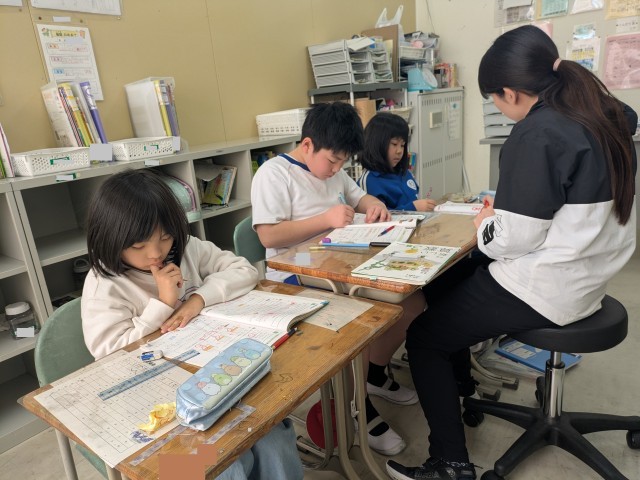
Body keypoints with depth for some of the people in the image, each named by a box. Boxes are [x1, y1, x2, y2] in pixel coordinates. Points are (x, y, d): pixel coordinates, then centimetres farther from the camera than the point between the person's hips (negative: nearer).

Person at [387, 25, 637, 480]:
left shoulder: (537, 134, -22)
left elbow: (514, 239, -23)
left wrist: (485, 225, -2)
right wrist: (506, 209, 12)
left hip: (546, 289, -10)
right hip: (587, 276, 10)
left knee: (422, 335, 3)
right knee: (452, 280, 25)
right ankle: (458, 387, 40)